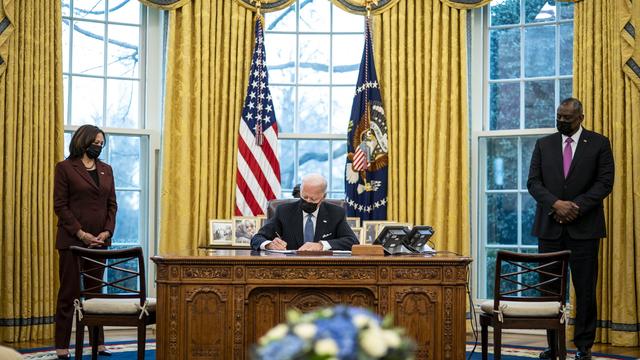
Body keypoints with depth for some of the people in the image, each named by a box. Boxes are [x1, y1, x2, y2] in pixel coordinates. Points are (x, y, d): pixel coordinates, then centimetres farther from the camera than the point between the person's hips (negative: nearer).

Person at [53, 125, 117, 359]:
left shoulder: (106, 170, 13)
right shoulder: (65, 168, -2)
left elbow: (112, 204, 11)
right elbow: (60, 205, -7)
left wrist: (107, 231, -4)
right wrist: (81, 233, -14)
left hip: (100, 241, 5)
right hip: (72, 240, -5)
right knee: (69, 293, -1)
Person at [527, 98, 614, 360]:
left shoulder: (599, 144, 4)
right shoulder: (543, 144, 10)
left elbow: (604, 182, -3)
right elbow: (533, 182, 4)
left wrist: (577, 207, -13)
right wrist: (556, 204, -13)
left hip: (584, 227, -2)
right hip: (550, 226, 2)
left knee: (585, 289, 1)